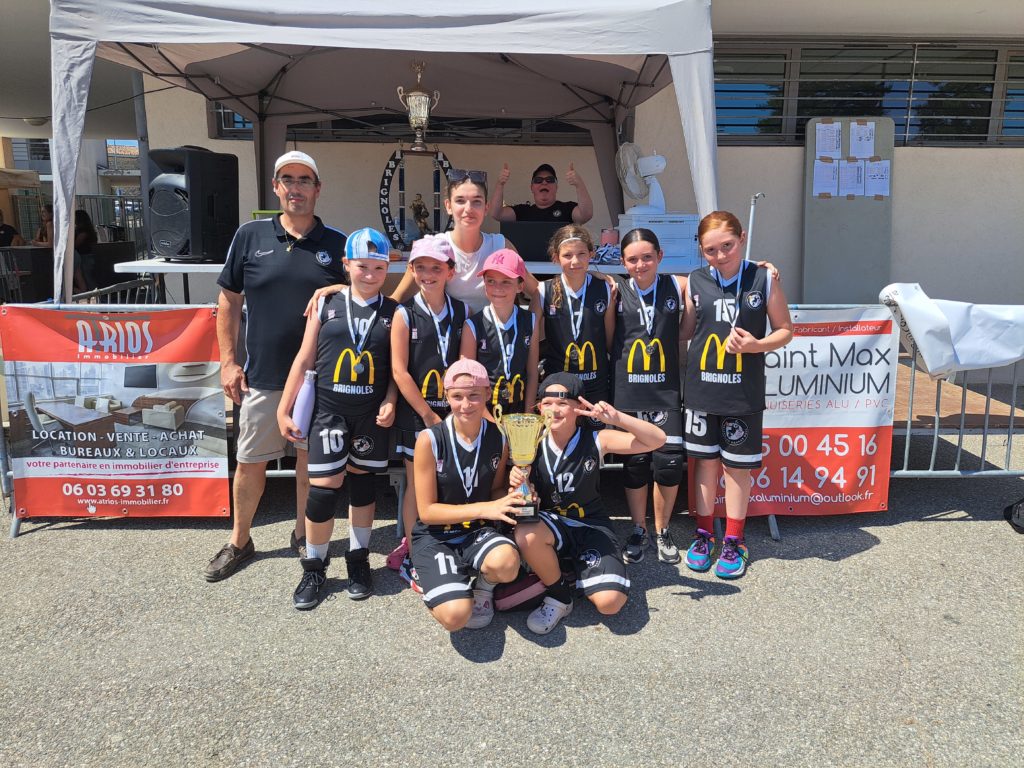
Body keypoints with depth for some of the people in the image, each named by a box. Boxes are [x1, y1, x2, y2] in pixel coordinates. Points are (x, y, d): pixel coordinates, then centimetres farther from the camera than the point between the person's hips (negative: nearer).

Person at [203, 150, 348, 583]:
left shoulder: (337, 244, 1)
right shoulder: (250, 236, 1)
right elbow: (229, 301, 6)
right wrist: (228, 361, 1)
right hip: (263, 377, 0)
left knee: (311, 458, 13)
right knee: (250, 463, 10)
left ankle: (304, 535, 32)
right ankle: (239, 543, 29)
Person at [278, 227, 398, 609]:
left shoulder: (393, 312, 3)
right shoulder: (326, 304, 2)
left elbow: (398, 368, 5)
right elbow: (304, 360, 4)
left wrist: (390, 402, -11)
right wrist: (283, 410, 3)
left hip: (372, 413, 1)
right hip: (329, 409, -1)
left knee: (362, 482, 12)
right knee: (323, 489, -3)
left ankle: (358, 560, 30)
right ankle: (314, 567, 18)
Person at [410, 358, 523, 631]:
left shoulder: (499, 439, -5)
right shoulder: (430, 440, -15)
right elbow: (427, 511, -12)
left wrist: (512, 495, -14)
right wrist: (483, 509, -23)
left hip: (479, 532, 2)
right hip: (435, 537, -2)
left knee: (506, 563, -34)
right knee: (455, 616, -25)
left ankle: (483, 588, 4)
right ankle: (433, 580, 11)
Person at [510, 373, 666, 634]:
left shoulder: (596, 440, -10)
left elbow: (657, 440, -15)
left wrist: (616, 418, -29)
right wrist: (517, 484, -28)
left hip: (591, 525, -1)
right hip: (550, 525, 1)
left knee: (610, 603, -22)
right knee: (525, 535, -36)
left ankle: (572, 574, 13)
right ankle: (559, 596, -7)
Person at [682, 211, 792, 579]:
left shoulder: (764, 279, -5)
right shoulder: (695, 281, 1)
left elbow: (785, 329, 1)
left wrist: (758, 345, -16)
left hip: (743, 390, -2)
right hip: (702, 386, 2)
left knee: (737, 464, 8)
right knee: (706, 460, 12)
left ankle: (734, 541, 24)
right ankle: (704, 534, 28)